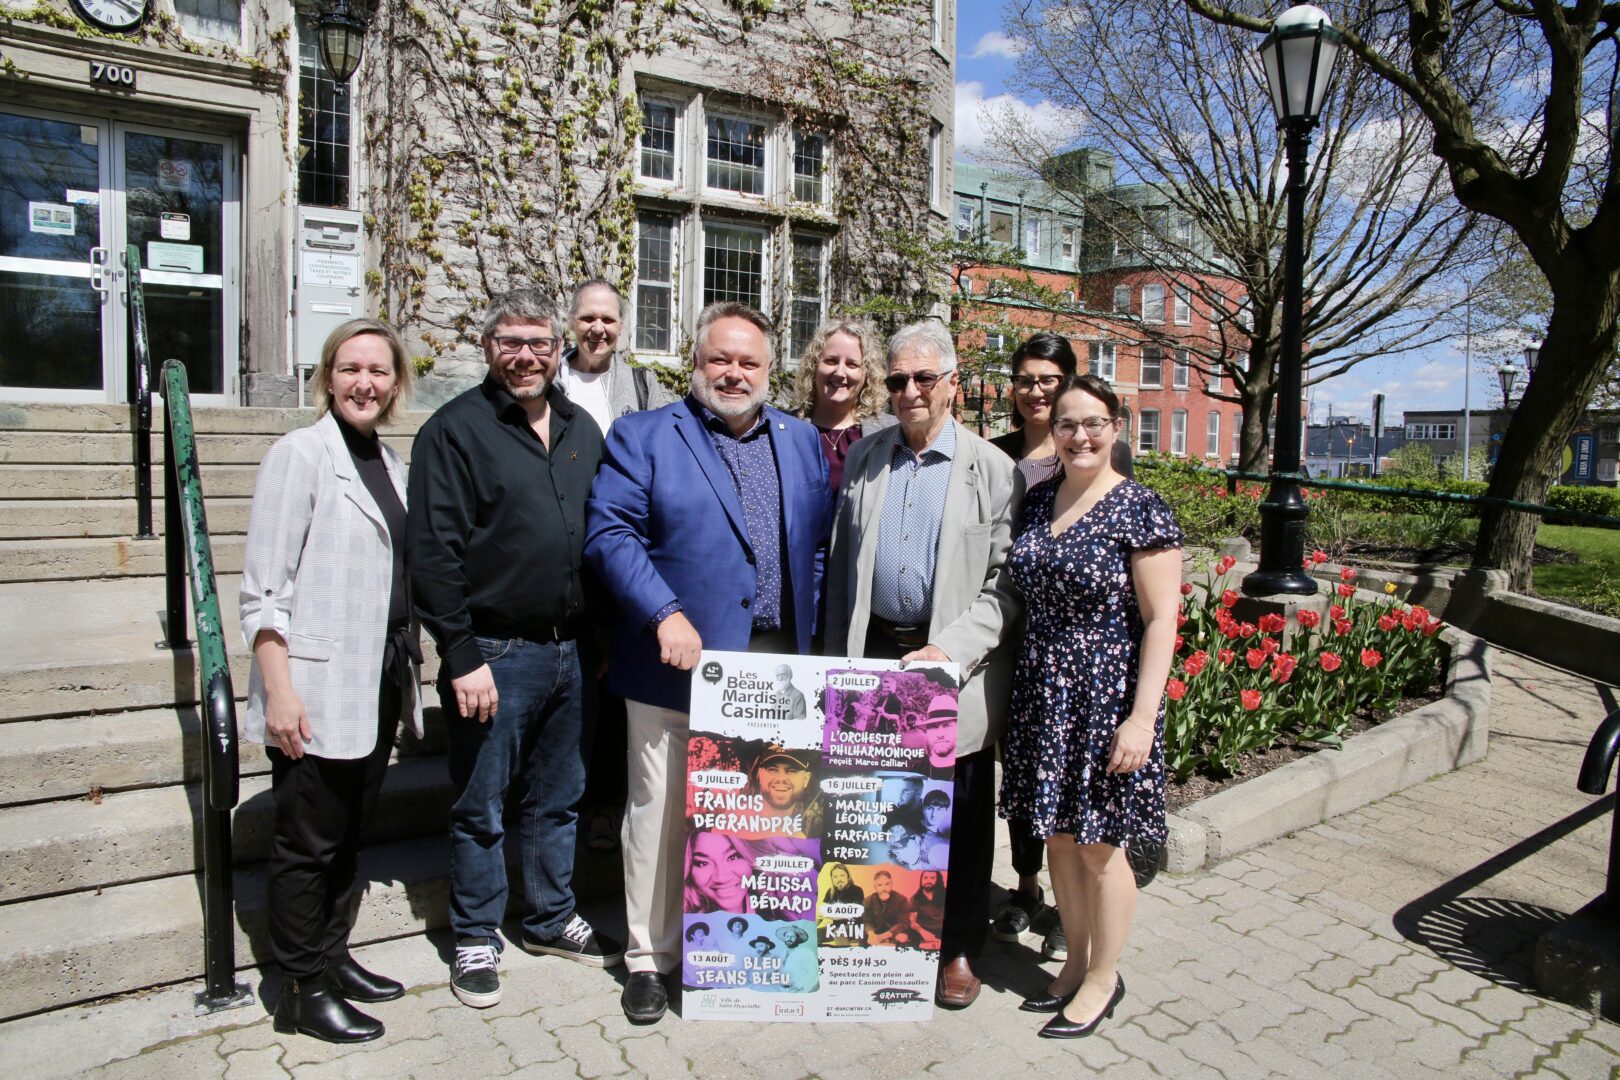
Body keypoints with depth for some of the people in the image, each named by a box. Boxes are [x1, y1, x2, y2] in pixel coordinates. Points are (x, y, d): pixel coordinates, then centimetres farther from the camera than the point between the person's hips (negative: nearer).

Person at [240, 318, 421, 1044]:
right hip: (317, 690, -7)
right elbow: (262, 589, -13)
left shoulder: (390, 464, 12)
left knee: (348, 834, 18)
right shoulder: (300, 454, -9)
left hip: (378, 684, 7)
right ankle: (302, 991, 20)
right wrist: (278, 691, -19)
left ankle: (332, 958, 33)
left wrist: (406, 668, 14)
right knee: (307, 842, 5)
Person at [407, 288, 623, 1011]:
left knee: (560, 798, 17)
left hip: (570, 651, 5)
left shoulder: (582, 430, 10)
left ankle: (551, 921, 36)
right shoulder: (456, 429, -7)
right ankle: (476, 942, 27)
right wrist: (462, 656, -15)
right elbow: (434, 553, -12)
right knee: (480, 807, 9)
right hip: (494, 654, -5)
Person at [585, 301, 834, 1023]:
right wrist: (664, 615, -19)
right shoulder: (643, 436, 1)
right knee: (661, 812, 6)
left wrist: (809, 632, 4)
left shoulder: (801, 441, 13)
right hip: (680, 663, -3)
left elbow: (820, 543, 14)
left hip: (778, 667, 4)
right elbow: (609, 532, -9)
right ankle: (650, 957, 24)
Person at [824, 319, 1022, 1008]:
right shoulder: (864, 459, 10)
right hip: (873, 655, 3)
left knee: (959, 815, 8)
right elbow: (841, 564, 12)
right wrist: (838, 657, 7)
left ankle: (958, 948, 26)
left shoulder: (992, 469, -1)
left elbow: (1006, 585, -5)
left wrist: (950, 650, -16)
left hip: (955, 667, -3)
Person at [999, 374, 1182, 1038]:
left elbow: (1160, 621, -12)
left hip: (1107, 698, -5)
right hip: (1043, 696, 6)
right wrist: (1014, 693, 9)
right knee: (1058, 836, 16)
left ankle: (1103, 979, 27)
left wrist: (1141, 716, -17)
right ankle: (1076, 963, 35)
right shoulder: (1038, 501, 7)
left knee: (1100, 846, 7)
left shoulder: (1140, 510, -10)